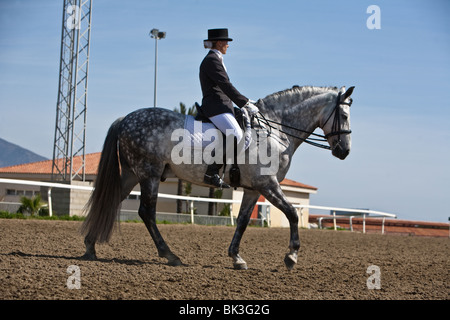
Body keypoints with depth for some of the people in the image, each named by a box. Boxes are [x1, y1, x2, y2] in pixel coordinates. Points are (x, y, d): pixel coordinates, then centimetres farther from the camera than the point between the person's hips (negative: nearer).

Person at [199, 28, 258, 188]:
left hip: (223, 106, 11)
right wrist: (246, 103, -15)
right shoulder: (211, 60, -9)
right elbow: (226, 86, -16)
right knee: (236, 135, -28)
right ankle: (212, 172, -29)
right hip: (215, 107, -11)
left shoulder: (215, 60, 24)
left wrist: (244, 101, 20)